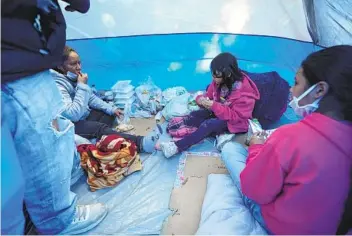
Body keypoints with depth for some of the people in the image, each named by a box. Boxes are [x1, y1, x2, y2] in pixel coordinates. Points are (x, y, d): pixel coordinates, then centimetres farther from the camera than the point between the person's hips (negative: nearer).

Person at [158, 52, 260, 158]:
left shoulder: (244, 92, -28)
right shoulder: (219, 82, -11)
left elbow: (236, 117, -28)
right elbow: (209, 95, 3)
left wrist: (214, 106, -37)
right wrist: (201, 99, -22)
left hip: (235, 122, -8)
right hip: (218, 113, 8)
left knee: (209, 124, -32)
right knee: (195, 115, -18)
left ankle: (177, 146, -36)